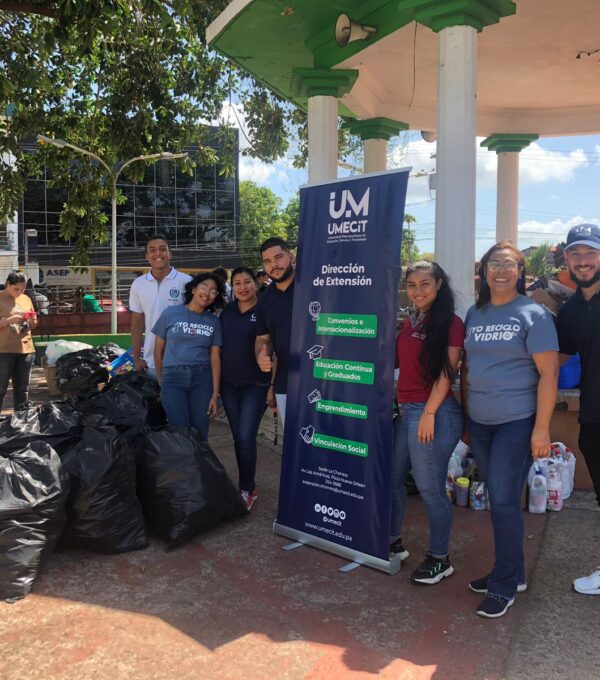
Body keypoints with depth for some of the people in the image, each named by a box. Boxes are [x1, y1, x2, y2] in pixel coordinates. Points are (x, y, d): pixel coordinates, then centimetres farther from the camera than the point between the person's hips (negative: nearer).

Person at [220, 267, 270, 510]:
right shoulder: (226, 312, 8)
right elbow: (219, 347, 14)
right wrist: (217, 382, 11)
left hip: (255, 384, -5)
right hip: (229, 383, 5)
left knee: (246, 438, -7)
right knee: (237, 437, 10)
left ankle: (247, 490, 8)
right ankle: (248, 486, 24)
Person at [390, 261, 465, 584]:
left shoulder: (450, 323, -8)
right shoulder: (409, 322, 13)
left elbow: (445, 373, -13)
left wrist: (429, 413, -17)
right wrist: (404, 408, 9)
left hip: (434, 412, -8)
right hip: (406, 410, 8)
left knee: (430, 489, 1)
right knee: (391, 478, 16)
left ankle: (439, 559, 18)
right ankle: (392, 542, 34)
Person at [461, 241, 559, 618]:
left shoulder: (533, 314, -6)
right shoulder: (474, 314, 10)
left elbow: (548, 373, -10)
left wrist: (542, 429, -15)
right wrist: (465, 418, 13)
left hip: (517, 422, -5)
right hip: (479, 423, 5)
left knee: (504, 501, -4)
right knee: (498, 499, 13)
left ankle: (504, 586, 12)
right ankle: (512, 572, 29)